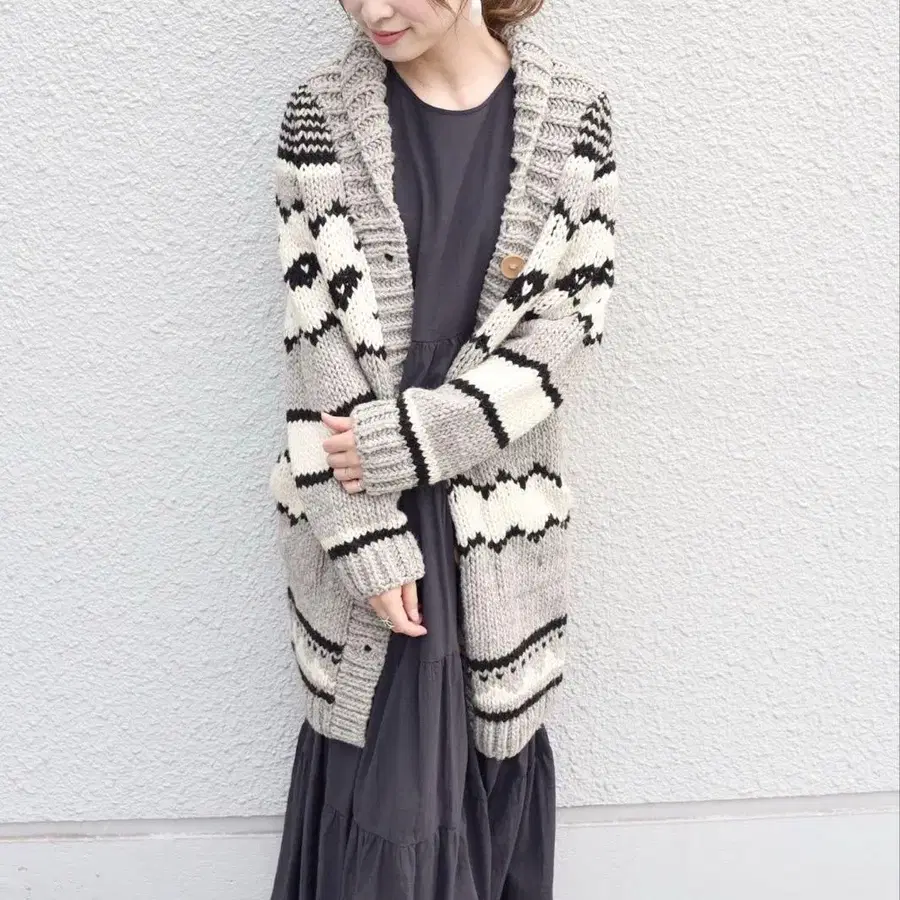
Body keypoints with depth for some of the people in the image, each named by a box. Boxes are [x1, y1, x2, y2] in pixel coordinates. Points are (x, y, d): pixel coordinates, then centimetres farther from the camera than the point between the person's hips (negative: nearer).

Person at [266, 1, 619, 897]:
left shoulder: (573, 116, -2)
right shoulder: (321, 115, -3)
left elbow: (569, 320, -6)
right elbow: (315, 339, -8)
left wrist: (409, 437, -15)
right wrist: (366, 536, -13)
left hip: (499, 498, 1)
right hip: (357, 504, 0)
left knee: (495, 749, 14)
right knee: (379, 772, 9)